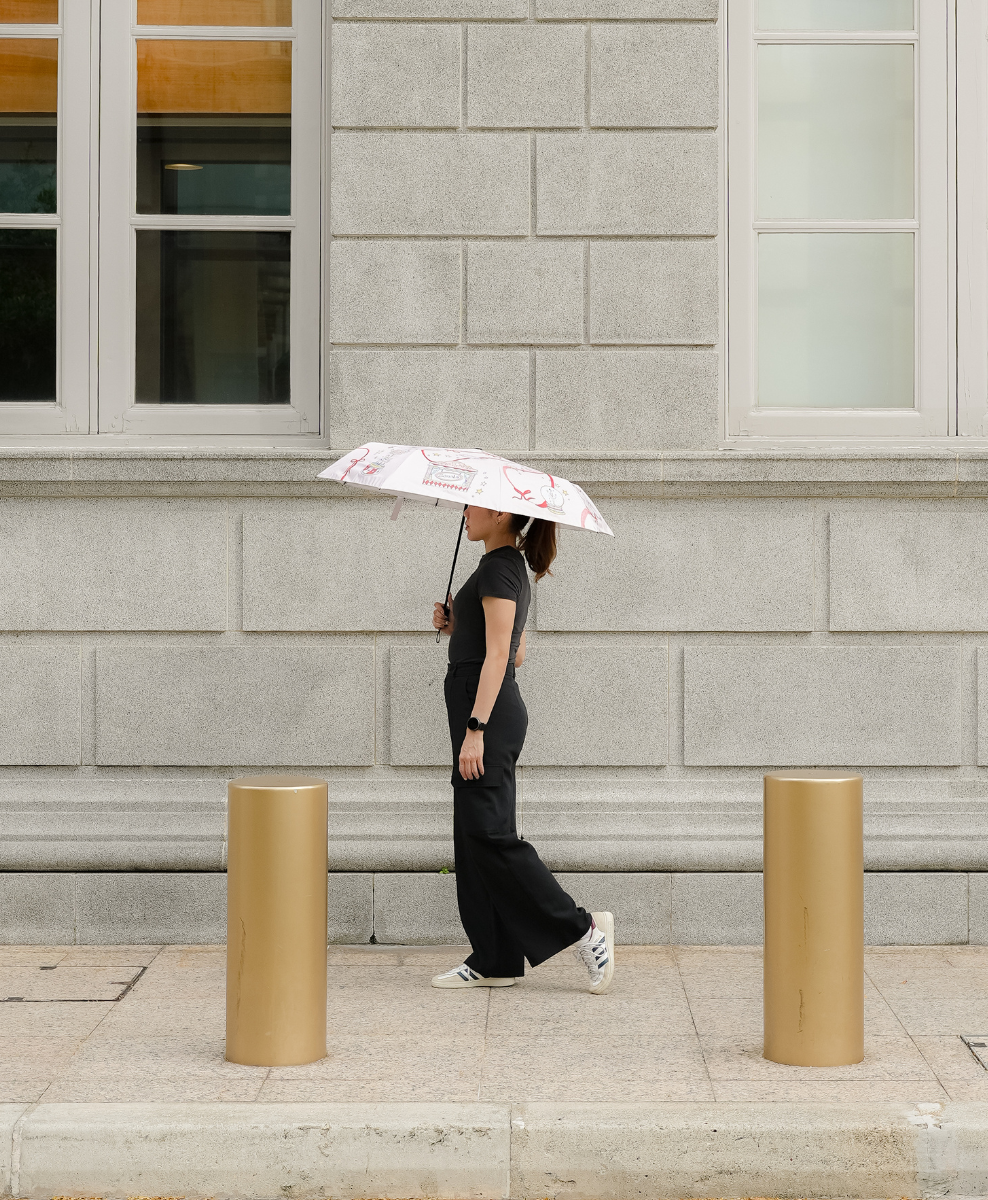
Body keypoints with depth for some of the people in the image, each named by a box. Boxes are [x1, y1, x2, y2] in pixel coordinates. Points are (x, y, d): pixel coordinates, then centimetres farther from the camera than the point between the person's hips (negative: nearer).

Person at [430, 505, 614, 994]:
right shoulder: (511, 568, 17)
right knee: (475, 836, 8)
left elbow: (499, 654, -19)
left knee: (489, 833, -12)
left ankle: (582, 929, -10)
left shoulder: (499, 568, -12)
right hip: (493, 711, 10)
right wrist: (454, 625, 13)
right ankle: (494, 961, 9)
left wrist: (475, 729, -24)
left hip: (488, 713, -10)